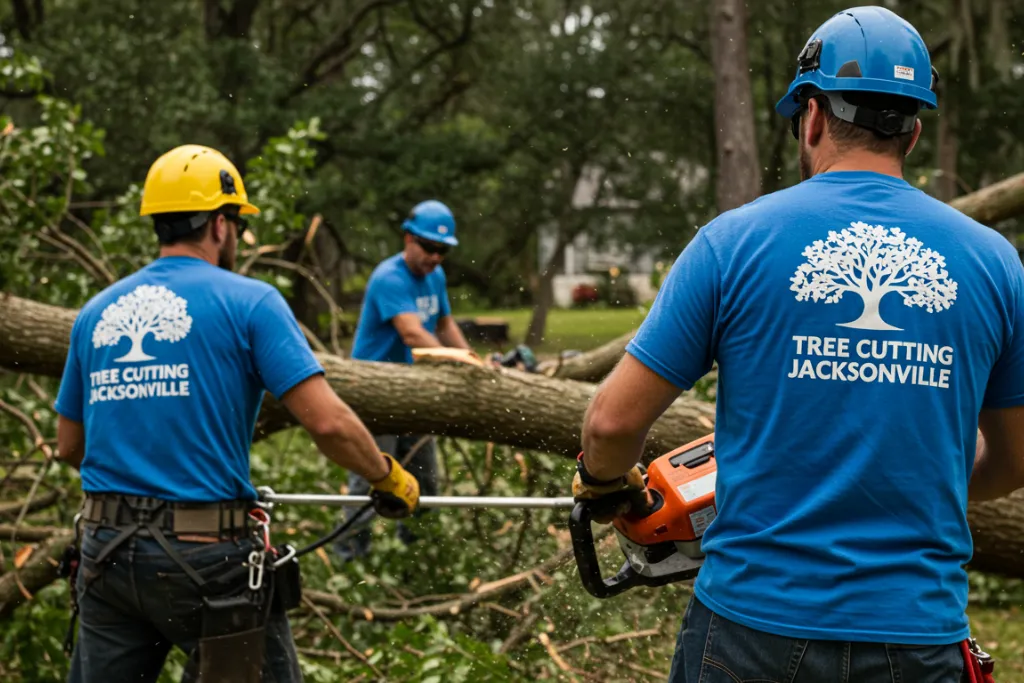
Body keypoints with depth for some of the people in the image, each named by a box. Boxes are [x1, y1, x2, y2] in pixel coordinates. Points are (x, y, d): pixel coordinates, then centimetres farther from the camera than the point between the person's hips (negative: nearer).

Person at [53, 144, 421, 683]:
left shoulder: (96, 312, 10)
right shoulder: (249, 301, -6)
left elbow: (68, 446, 17)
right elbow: (327, 422, -14)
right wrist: (389, 477, 3)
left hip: (106, 551, 5)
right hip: (205, 557, -5)